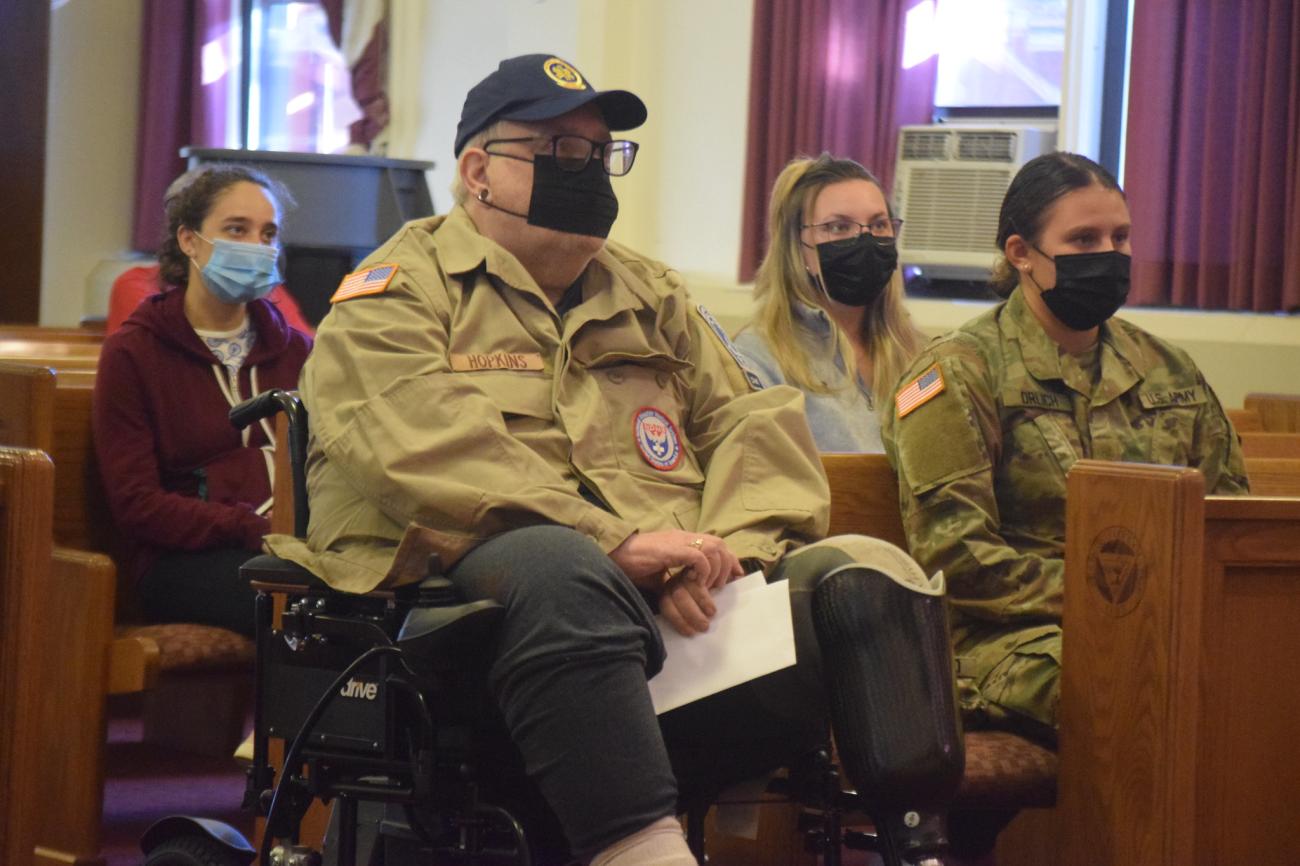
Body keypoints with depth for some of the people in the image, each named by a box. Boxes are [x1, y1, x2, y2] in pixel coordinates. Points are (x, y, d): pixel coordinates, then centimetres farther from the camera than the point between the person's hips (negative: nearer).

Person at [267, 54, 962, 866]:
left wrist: (726, 548, -5)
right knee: (555, 567, -40)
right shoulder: (399, 291, 8)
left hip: (688, 607, 6)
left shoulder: (651, 296, 29)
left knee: (870, 572, -19)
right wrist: (616, 543, -20)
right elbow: (430, 449, -10)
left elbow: (754, 421, 19)